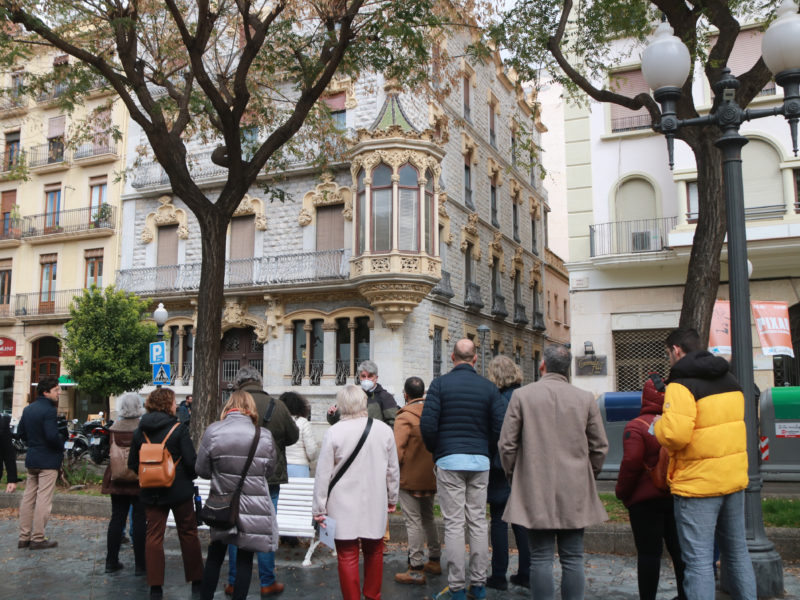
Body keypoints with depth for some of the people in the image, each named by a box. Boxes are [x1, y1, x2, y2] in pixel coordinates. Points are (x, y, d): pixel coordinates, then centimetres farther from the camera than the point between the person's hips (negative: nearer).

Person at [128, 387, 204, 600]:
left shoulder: (140, 431, 1)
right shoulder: (179, 429, -13)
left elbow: (132, 463, 7)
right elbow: (191, 461, -14)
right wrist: (191, 476, 6)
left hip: (151, 493, 3)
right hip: (179, 491, -3)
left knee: (153, 536, 8)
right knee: (188, 534, 10)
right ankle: (196, 582, 18)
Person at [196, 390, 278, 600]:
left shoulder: (213, 432, -11)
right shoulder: (264, 436, -11)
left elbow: (201, 469, -3)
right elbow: (269, 469, 2)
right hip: (253, 508, -1)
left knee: (215, 556, 19)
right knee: (245, 559, 12)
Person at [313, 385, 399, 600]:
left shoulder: (334, 432, -12)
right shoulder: (384, 429, -3)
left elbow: (323, 474, -9)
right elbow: (393, 469, 7)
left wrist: (319, 509, 0)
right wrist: (392, 499, 20)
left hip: (344, 506, -3)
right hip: (376, 505, 4)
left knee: (347, 556, 5)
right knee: (374, 552, 19)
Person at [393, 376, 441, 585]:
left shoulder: (404, 417, -17)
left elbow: (397, 451, -20)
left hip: (410, 478, -7)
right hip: (431, 477, 7)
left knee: (413, 522, -1)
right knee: (428, 518, 20)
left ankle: (416, 569, 2)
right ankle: (434, 561, 29)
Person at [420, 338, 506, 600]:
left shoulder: (440, 384, -3)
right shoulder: (489, 387, 4)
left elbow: (427, 424, -10)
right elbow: (499, 427, -1)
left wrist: (435, 450, 7)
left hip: (449, 460, -3)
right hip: (480, 462, 3)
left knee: (454, 524, 0)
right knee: (478, 523, 10)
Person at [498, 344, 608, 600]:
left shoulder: (521, 395, -4)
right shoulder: (586, 399, 1)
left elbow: (507, 444, -2)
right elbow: (600, 447, 6)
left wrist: (512, 474, 13)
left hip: (535, 491, -1)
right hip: (575, 492, 2)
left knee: (541, 558, 4)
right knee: (572, 558, 8)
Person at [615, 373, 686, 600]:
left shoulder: (636, 427, -13)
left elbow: (631, 463, -19)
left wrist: (622, 492, -5)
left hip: (646, 499, -5)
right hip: (678, 496, 6)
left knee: (648, 552, 0)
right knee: (678, 549, 16)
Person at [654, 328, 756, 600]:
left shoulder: (682, 384, -16)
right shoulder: (730, 379, 11)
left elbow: (675, 436, -26)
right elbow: (727, 424, 17)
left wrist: (659, 425, -6)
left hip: (697, 484, -8)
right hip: (734, 478, 8)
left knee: (698, 559, -1)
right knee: (737, 551, 20)